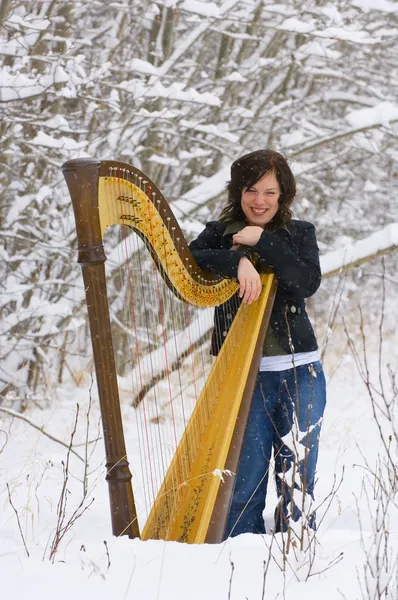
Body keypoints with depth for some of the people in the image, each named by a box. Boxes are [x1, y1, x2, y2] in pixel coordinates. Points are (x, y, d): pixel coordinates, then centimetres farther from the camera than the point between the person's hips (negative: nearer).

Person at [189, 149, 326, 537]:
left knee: (297, 481, 1)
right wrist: (237, 261, -26)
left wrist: (263, 242, -13)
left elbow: (309, 283, -9)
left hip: (300, 374, 1)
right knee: (244, 484, -6)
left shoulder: (299, 234, 9)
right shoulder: (219, 234, 6)